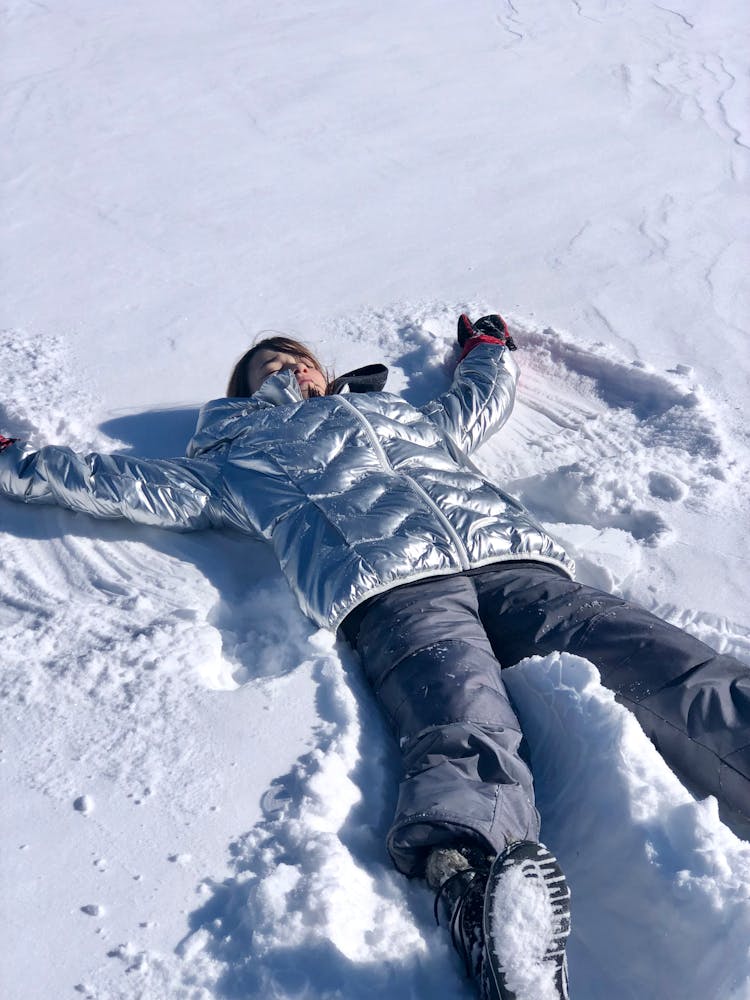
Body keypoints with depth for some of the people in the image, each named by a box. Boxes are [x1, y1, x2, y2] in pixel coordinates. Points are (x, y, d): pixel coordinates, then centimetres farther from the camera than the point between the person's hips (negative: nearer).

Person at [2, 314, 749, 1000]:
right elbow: (113, 482, 34)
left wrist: (488, 346, 74)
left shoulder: (406, 415, 42)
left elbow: (484, 399, 59)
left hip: (511, 556, 4)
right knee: (469, 736, -37)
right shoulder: (237, 463, 32)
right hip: (391, 586, -3)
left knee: (666, 671, -24)